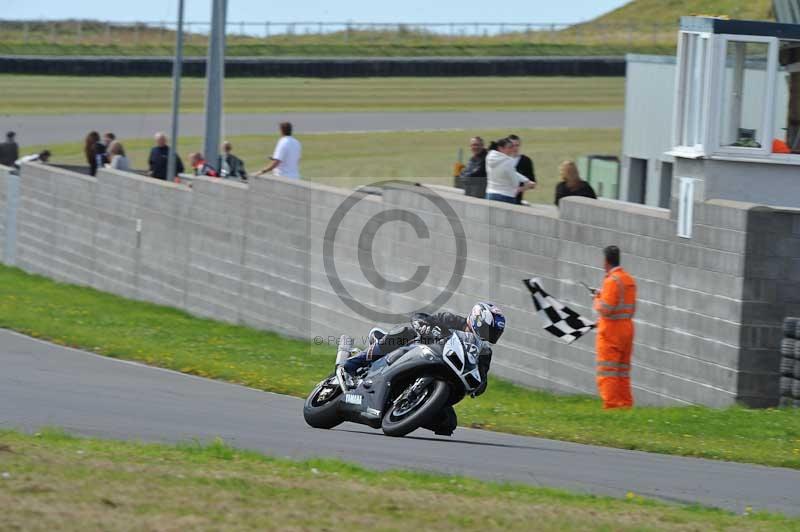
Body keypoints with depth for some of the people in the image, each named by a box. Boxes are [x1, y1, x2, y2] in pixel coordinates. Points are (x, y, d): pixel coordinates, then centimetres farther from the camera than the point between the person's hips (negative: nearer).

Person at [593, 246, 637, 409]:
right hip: (627, 327, 8)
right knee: (622, 372, 13)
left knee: (607, 372, -5)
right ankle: (625, 405, 12)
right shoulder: (629, 280, 10)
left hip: (611, 329, -8)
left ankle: (610, 406, -10)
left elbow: (605, 309, -20)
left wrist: (597, 299, 1)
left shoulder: (612, 280, -15)